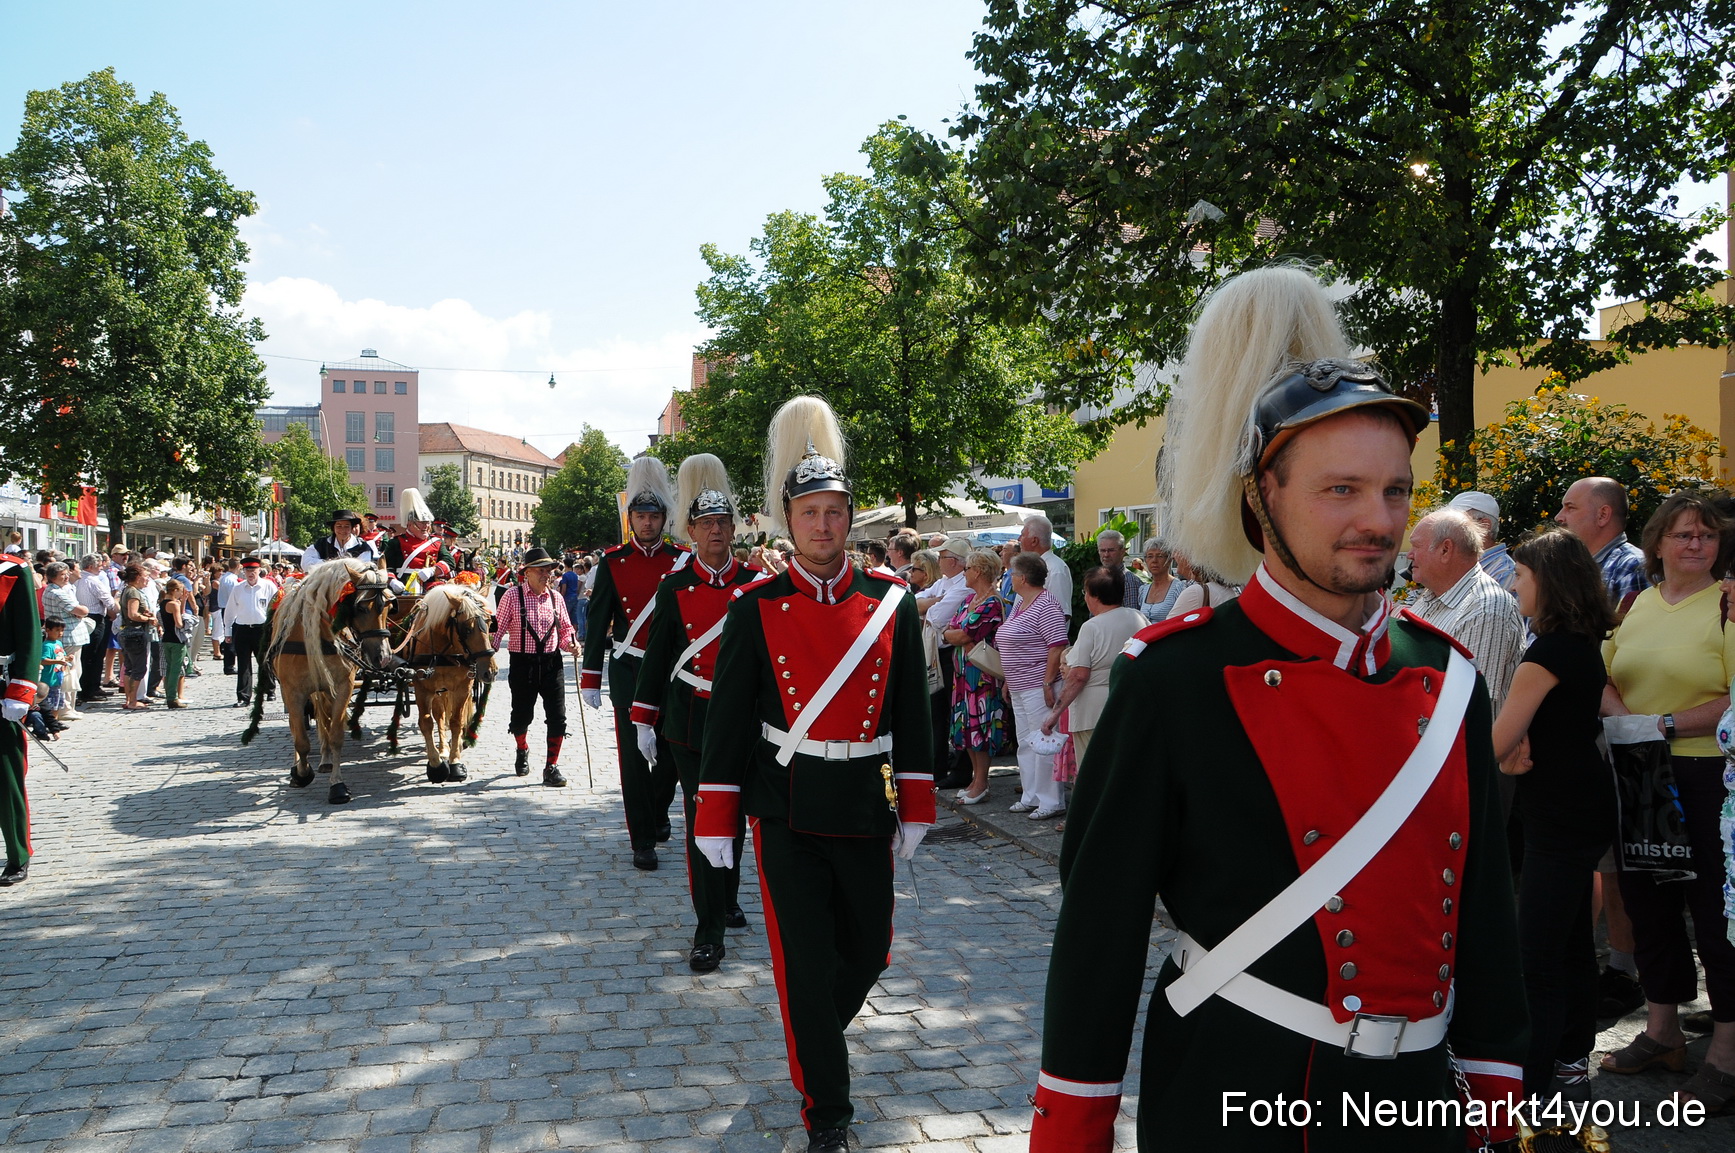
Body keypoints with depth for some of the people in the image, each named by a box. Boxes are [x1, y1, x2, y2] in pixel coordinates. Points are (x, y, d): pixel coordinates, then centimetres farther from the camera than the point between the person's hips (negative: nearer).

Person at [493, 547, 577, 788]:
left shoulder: (556, 597, 6)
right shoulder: (512, 596, -4)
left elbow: (566, 629, 14)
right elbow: (498, 628, -3)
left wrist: (571, 643, -6)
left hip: (552, 662, 2)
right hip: (523, 664, -2)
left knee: (557, 717, -3)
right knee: (521, 715, 12)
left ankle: (552, 767, 9)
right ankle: (522, 750, 43)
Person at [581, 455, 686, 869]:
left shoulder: (682, 561, 3)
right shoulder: (613, 562, 0)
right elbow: (598, 621, 2)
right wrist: (590, 678, -1)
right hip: (628, 672, -1)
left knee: (671, 752, 7)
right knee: (634, 756, -2)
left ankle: (658, 812, 36)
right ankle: (643, 840, 8)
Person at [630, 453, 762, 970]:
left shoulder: (754, 584, 1)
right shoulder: (675, 588, -2)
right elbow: (656, 656, 2)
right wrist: (643, 721, 1)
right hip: (691, 719, -2)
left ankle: (727, 902, 35)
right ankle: (709, 932, 0)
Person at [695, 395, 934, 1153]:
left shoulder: (894, 604, 0)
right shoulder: (755, 609, -4)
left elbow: (913, 715, 4)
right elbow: (727, 720, -2)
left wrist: (914, 812, 3)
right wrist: (716, 823, -2)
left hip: (864, 813, 2)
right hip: (785, 816, -2)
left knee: (867, 954, 13)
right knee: (805, 967, 2)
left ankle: (816, 1041, 45)